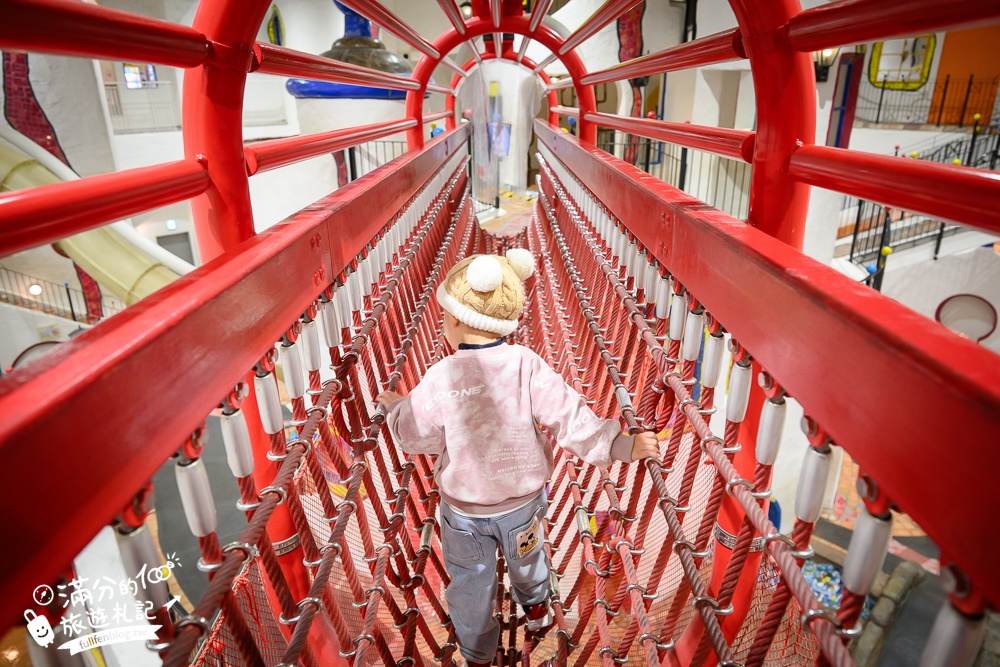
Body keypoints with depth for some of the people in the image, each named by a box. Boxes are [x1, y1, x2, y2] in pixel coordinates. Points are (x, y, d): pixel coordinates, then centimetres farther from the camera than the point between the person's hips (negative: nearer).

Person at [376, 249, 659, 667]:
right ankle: (536, 609, 61)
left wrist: (395, 407, 9)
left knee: (469, 582, 23)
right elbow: (571, 419, -22)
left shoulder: (441, 378, -26)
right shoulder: (527, 367, -24)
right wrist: (623, 446, -11)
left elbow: (414, 435, -12)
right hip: (523, 501, 2)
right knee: (526, 560, 32)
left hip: (463, 510, -2)